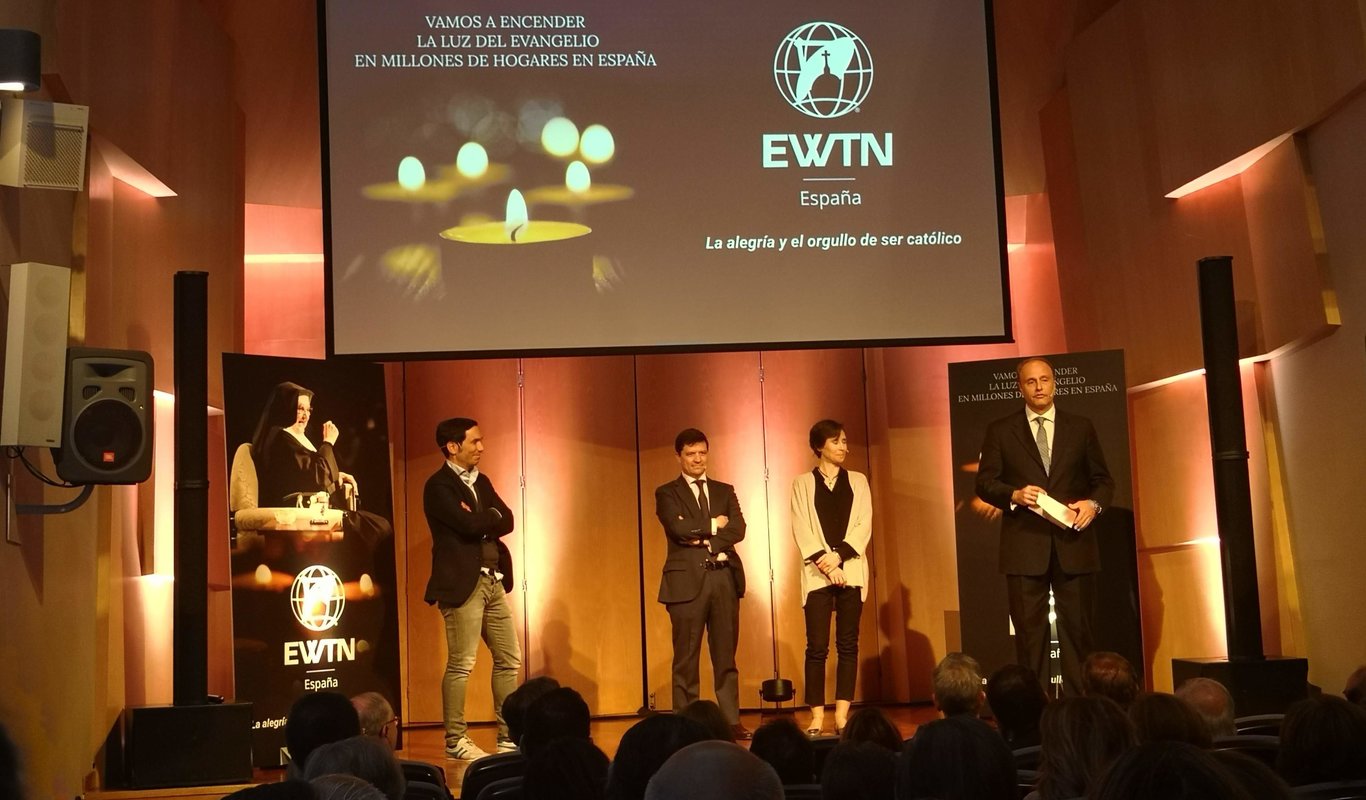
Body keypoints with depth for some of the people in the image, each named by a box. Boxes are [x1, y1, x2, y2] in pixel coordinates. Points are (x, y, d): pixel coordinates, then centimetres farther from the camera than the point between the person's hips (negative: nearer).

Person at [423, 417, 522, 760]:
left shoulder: (481, 481, 17)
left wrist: (481, 520, -10)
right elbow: (469, 524, -21)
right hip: (463, 583, -8)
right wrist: (491, 517, -3)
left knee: (509, 660, 10)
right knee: (461, 665, -3)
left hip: (493, 581, 8)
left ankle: (509, 735, 18)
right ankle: (455, 740, 6)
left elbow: (506, 522, 6)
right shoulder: (439, 486, -9)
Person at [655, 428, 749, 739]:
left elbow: (738, 529, 1)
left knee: (726, 655, 6)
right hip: (687, 579, -3)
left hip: (724, 577, 3)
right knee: (686, 657, -1)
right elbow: (679, 528, -13)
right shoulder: (667, 493, 5)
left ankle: (731, 721, 10)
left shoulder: (724, 491, 16)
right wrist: (713, 525, -3)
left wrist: (702, 537, -10)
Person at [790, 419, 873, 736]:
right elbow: (801, 530, -1)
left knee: (848, 645, -1)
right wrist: (825, 564, -12)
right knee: (817, 646, -5)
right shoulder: (803, 483, 8)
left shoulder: (858, 481, 13)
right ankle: (817, 716, -3)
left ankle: (842, 715, 2)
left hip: (851, 571, 2)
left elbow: (864, 525, 2)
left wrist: (839, 555, -11)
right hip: (817, 574, -2)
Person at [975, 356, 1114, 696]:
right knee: (1030, 632, 1)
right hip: (1025, 545, -1)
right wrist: (1016, 495, -16)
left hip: (1072, 543, 1)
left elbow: (1103, 480, 12)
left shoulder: (1081, 427, 11)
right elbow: (985, 483, 3)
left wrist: (1094, 503, -9)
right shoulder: (1000, 431, 7)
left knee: (1077, 628, 3)